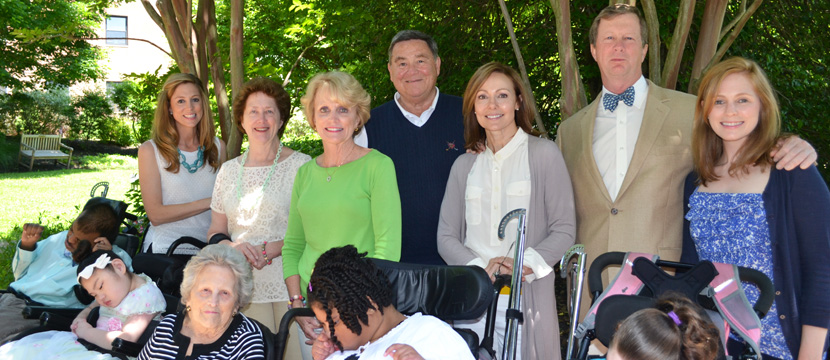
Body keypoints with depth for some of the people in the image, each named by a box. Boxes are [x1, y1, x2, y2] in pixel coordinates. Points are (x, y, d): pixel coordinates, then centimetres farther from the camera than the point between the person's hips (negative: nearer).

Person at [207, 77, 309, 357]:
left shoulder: (301, 166, 0)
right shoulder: (228, 170, 13)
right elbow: (215, 232, 17)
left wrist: (277, 248, -15)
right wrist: (231, 246, -5)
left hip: (290, 283, -3)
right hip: (245, 286, 3)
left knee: (294, 352, -8)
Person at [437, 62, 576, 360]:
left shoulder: (543, 154, 1)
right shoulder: (464, 165, 11)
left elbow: (564, 230, -2)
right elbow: (446, 237, 8)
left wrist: (524, 265, -17)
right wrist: (481, 267, -10)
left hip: (528, 299, -2)